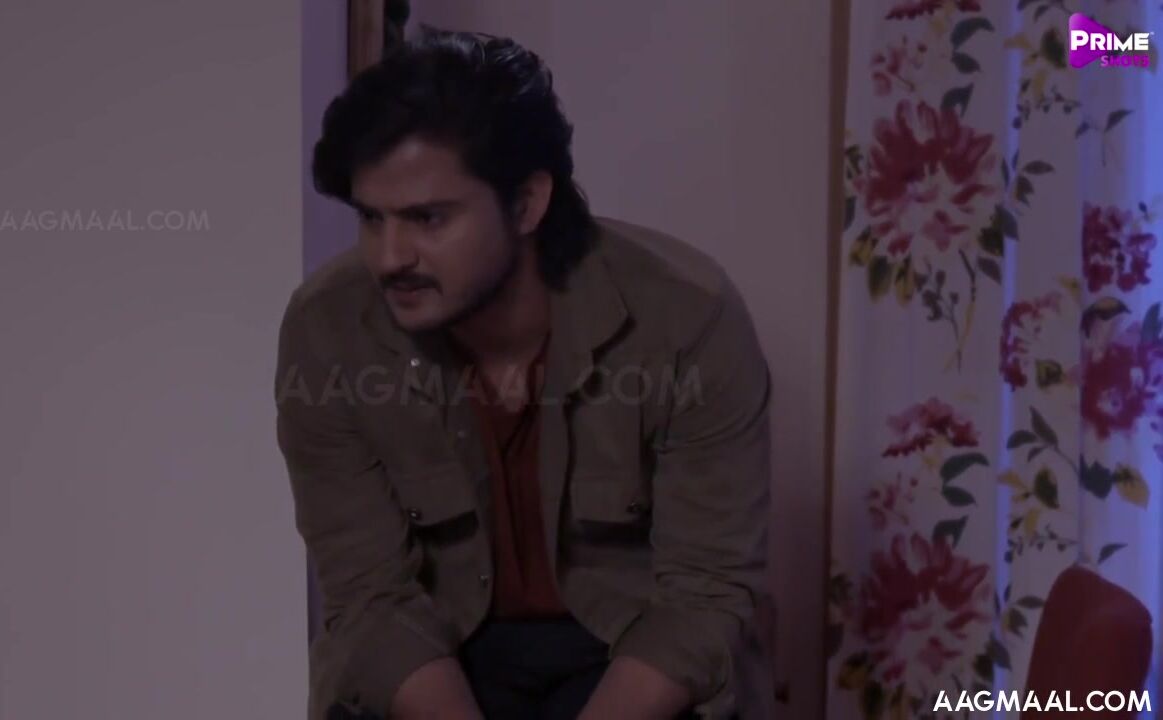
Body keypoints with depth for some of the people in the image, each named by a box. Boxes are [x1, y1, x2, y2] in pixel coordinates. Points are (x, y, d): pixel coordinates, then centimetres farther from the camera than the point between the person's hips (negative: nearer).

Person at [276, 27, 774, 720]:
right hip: (437, 649, 2)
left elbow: (708, 589, -19)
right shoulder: (326, 331, -19)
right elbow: (373, 594, -13)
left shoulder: (689, 315, -25)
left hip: (637, 645, -1)